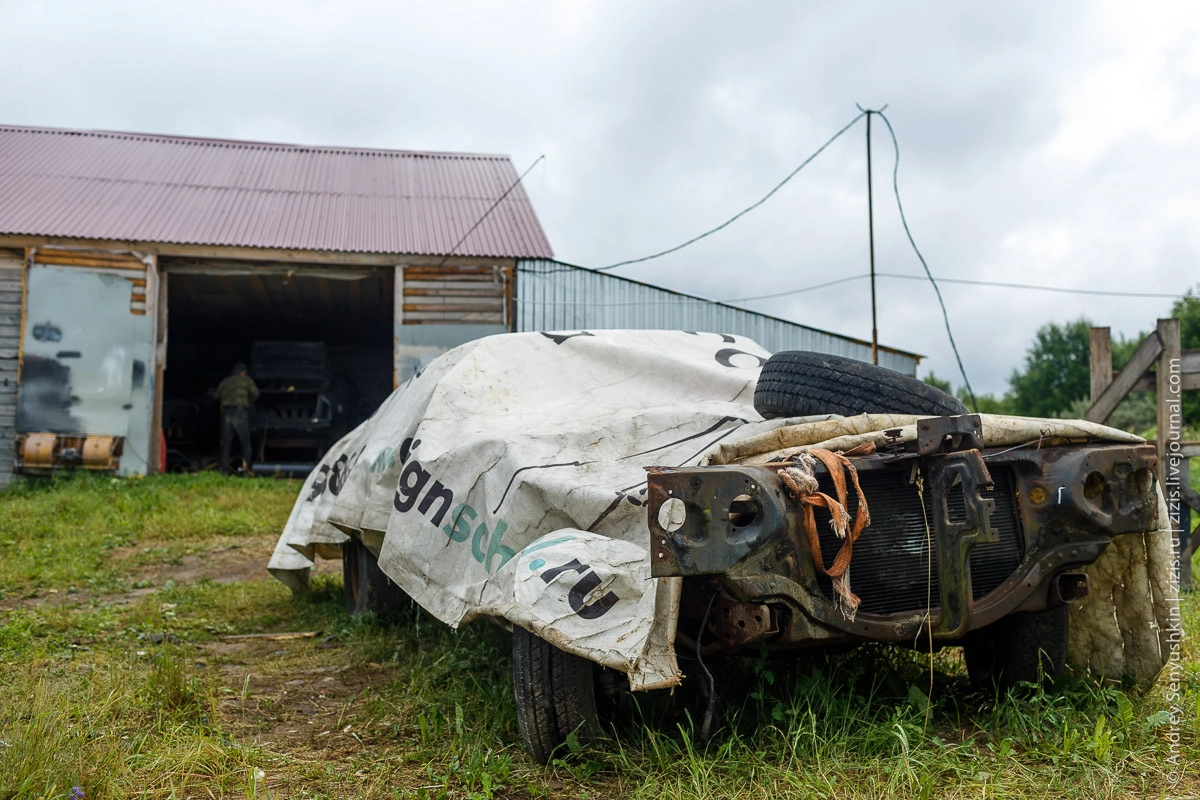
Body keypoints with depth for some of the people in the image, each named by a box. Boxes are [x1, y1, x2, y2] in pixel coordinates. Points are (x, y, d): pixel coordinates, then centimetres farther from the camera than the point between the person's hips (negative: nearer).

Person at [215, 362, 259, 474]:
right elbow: (255, 393, -1)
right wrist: (248, 402, 14)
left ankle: (224, 468, 4)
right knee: (245, 441, 5)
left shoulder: (224, 382, 19)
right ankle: (245, 465, -5)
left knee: (226, 442, 7)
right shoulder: (246, 380, 9)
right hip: (240, 411, -3)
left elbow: (217, 396, 12)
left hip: (226, 413, 3)